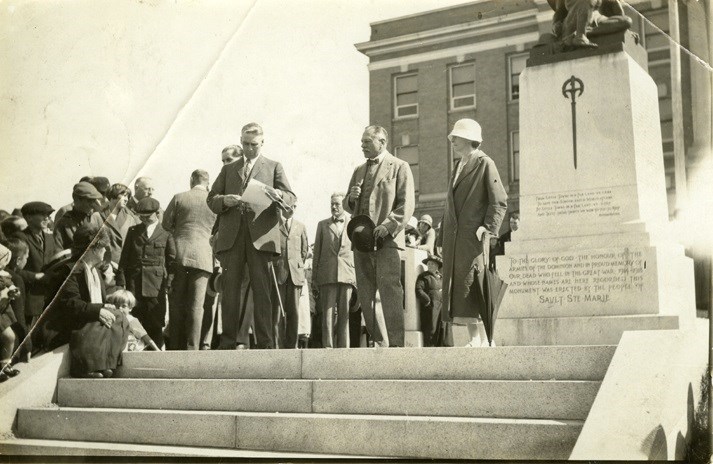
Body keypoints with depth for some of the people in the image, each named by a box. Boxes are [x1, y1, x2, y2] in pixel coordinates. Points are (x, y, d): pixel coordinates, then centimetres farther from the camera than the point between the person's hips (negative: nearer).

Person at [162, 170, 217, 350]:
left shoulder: (179, 198, 2)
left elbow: (166, 223, 6)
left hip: (179, 254, 0)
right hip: (202, 256, 0)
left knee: (177, 303, 7)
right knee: (196, 305, -1)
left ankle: (175, 346, 9)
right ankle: (192, 347, -4)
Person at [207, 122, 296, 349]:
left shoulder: (273, 167, 16)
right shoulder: (228, 169, 22)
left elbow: (291, 198, 7)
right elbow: (211, 199, 17)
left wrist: (276, 194, -15)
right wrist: (225, 200, -6)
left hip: (261, 236, -2)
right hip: (231, 236, 2)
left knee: (261, 290, -6)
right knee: (231, 288, -1)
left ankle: (265, 342, -5)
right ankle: (230, 341, 3)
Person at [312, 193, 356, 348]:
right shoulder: (323, 225, 16)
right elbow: (317, 251, 14)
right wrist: (314, 276, 8)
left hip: (347, 275, 0)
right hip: (327, 275, 0)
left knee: (344, 314, -1)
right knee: (328, 314, -4)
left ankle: (344, 348, 3)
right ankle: (328, 347, -3)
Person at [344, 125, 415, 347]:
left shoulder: (399, 167, 4)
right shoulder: (359, 170, 22)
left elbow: (406, 205, -5)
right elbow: (348, 207, 26)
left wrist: (387, 226, -18)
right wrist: (351, 198, 2)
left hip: (386, 239, -6)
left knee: (390, 293, -11)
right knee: (365, 295, 5)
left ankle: (396, 344, -10)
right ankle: (378, 341, 12)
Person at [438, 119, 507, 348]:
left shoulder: (484, 163, -3)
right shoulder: (459, 166, 20)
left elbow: (499, 201, -9)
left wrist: (488, 228, -17)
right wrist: (444, 233, 16)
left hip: (474, 237, -8)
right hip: (455, 239, 8)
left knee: (475, 288, -9)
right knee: (458, 288, 5)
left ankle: (485, 340, -4)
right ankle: (473, 339, 9)